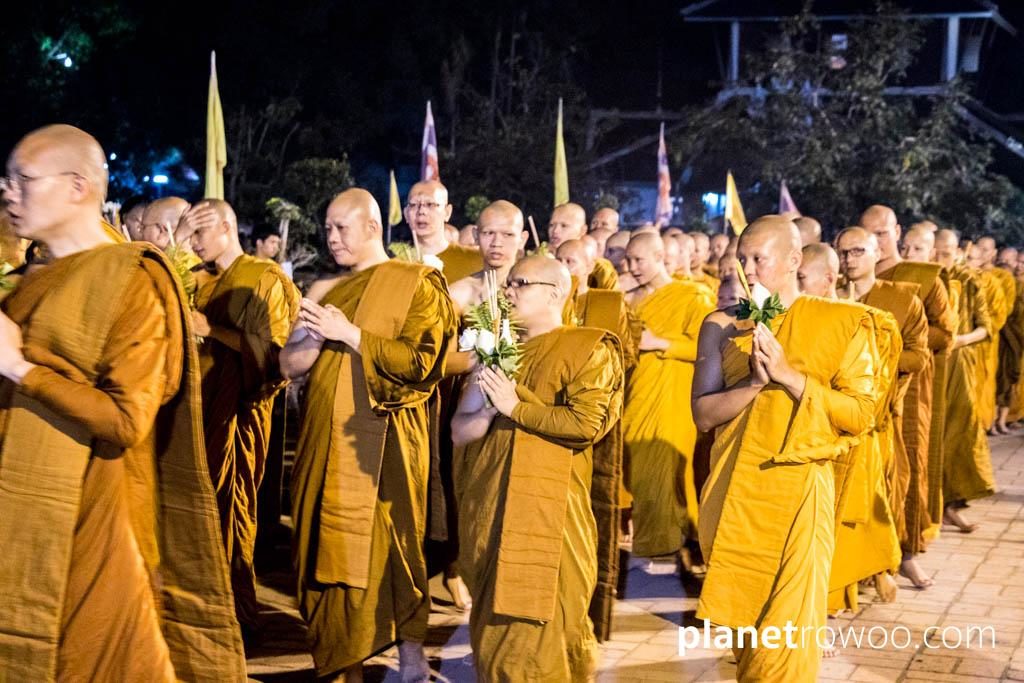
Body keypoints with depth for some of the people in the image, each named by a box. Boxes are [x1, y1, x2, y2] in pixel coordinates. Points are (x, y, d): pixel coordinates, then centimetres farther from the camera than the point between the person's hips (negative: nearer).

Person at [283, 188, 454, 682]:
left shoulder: (417, 284, 0)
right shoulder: (329, 292, 17)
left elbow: (421, 361, -13)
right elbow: (289, 366, 13)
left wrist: (350, 334, -14)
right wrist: (315, 336, -7)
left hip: (384, 441, -5)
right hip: (328, 438, 6)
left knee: (389, 547, -4)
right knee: (330, 549, 4)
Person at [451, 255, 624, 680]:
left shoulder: (589, 349, -2)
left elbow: (588, 423, -18)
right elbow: (459, 431, 13)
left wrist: (516, 408, -12)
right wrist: (488, 410, -9)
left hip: (548, 511, -6)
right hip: (488, 507, 6)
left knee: (544, 626, -3)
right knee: (492, 623, 13)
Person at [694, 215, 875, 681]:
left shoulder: (842, 324, -2)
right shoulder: (722, 325, 4)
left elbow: (860, 415, -8)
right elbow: (703, 414, -1)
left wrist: (789, 376, -16)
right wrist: (755, 381, -16)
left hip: (800, 488, -3)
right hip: (733, 490, 3)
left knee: (789, 626, -2)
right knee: (741, 614, 14)